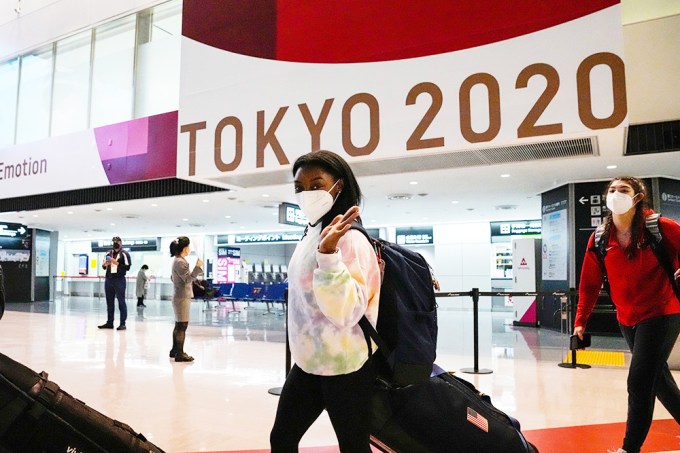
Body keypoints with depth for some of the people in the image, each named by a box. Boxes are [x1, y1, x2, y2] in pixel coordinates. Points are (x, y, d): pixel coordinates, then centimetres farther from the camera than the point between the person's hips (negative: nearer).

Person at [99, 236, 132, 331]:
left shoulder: (124, 254, -3)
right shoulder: (108, 253, 16)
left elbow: (127, 267, -11)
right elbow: (104, 266, 22)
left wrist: (116, 263, -16)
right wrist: (105, 264, 0)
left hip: (119, 280, -6)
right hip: (108, 280, 6)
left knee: (121, 302, -4)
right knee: (109, 302, 10)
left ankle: (123, 323, -2)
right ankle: (109, 322, 18)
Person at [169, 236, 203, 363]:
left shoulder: (178, 261, 14)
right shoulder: (180, 262, -17)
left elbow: (172, 278, 24)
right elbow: (188, 279, -23)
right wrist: (197, 267, -26)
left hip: (180, 297, 11)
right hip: (182, 298, -11)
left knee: (179, 326, 18)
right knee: (182, 326, -7)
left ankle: (175, 350, 27)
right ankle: (179, 354, -4)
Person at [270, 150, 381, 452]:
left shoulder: (349, 238, -20)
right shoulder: (310, 235, 6)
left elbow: (346, 312, -30)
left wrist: (328, 253, -38)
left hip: (344, 368, -8)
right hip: (308, 363, 8)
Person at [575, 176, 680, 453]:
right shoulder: (599, 240, -5)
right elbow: (589, 284, -1)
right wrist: (580, 321, -2)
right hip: (627, 319, 5)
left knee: (639, 381, -9)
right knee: (657, 378, 18)